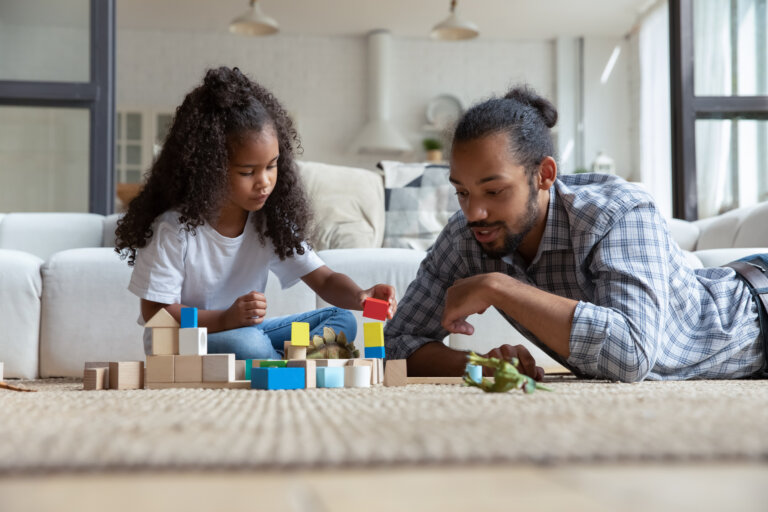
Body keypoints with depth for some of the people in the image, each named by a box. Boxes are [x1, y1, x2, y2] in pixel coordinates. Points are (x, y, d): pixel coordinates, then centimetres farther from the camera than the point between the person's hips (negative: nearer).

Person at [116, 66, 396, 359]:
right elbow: (154, 313, -15)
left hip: (244, 332, 6)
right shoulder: (174, 228, -19)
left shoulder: (271, 220, -4)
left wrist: (359, 298, -27)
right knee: (248, 344, -38)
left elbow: (324, 280, -4)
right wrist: (226, 319, -30)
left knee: (341, 319, -11)